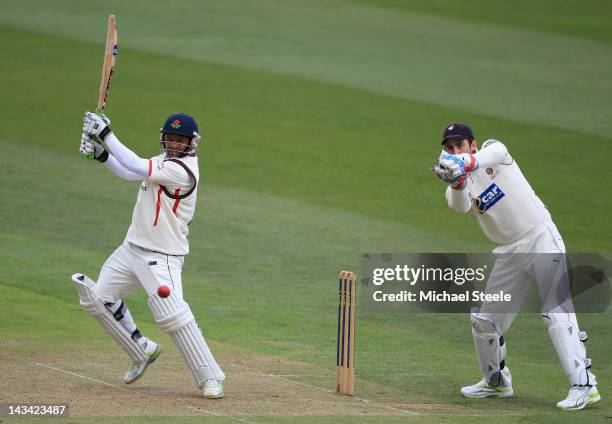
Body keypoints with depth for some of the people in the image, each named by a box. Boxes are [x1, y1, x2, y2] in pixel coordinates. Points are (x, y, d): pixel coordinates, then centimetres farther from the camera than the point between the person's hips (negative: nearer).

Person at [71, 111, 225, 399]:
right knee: (99, 297, 13)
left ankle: (210, 378, -12)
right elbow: (128, 173, 13)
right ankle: (142, 351, 28)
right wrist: (101, 154, -3)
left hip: (161, 257, -10)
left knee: (173, 315, -22)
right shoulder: (166, 161, 9)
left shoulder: (182, 170, -20)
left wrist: (106, 134, -22)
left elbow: (136, 167, -27)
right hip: (132, 248, 10)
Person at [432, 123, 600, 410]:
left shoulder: (494, 150, -1)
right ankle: (496, 382, 32)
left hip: (541, 238, -6)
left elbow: (493, 154, -27)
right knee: (484, 318, 10)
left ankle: (584, 384, -23)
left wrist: (464, 163, -46)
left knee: (556, 311, -17)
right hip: (509, 254, 6)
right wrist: (457, 183, -40)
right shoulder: (456, 189, 7)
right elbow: (461, 206, -18)